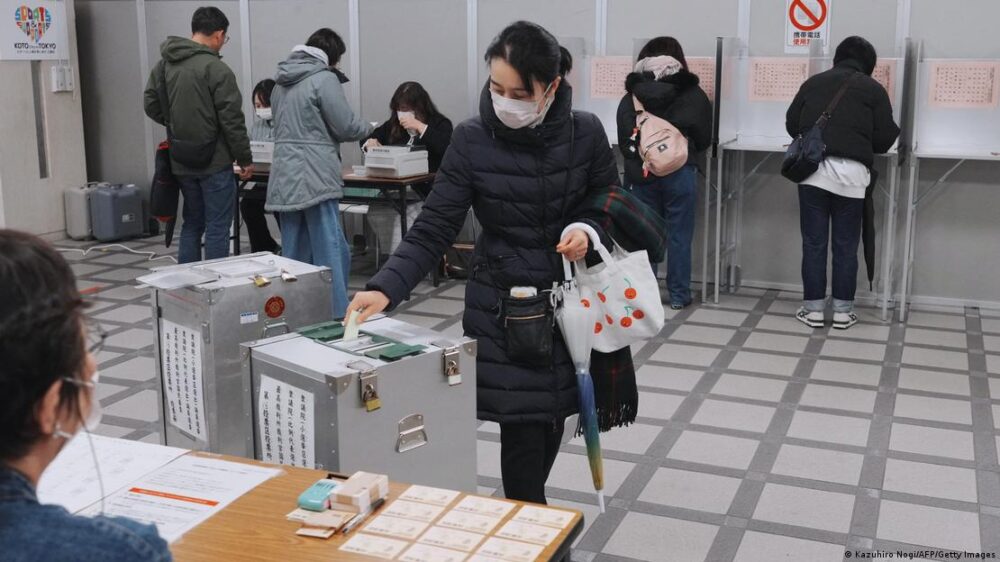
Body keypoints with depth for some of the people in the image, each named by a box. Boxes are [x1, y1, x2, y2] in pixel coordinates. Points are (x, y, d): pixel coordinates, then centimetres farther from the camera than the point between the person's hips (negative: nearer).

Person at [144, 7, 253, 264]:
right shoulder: (216, 68, -15)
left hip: (182, 162, 7)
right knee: (217, 228, 0)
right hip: (214, 161, -7)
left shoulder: (164, 64, 6)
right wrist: (245, 159, -7)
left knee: (192, 224, 17)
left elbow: (151, 105, 13)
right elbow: (231, 119, -15)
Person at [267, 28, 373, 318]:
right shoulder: (324, 79, -9)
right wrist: (368, 129, 10)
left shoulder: (282, 82, 16)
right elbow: (346, 126, -9)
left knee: (294, 253, 11)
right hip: (315, 177, -8)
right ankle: (337, 315, -5)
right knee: (331, 251, -5)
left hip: (285, 177, 8)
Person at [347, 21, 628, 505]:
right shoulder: (472, 140, -11)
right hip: (501, 306, -2)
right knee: (522, 431, -6)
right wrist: (385, 288, -27)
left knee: (552, 420, 12)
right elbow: (433, 231, -12)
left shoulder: (586, 133, -7)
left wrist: (589, 232, -17)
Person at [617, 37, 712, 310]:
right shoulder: (693, 95, -1)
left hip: (640, 171, 2)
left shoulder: (631, 96, 3)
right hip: (679, 172, -2)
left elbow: (622, 139, 6)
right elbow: (705, 139, 7)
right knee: (678, 235, 6)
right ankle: (678, 295, 12)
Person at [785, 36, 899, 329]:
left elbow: (792, 125, 18)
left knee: (814, 244, 6)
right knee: (845, 246, 8)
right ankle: (842, 311, 12)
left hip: (813, 168, 1)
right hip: (851, 171, -1)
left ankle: (814, 309, 9)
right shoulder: (873, 89, 8)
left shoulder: (813, 82, 14)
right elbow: (884, 139, 5)